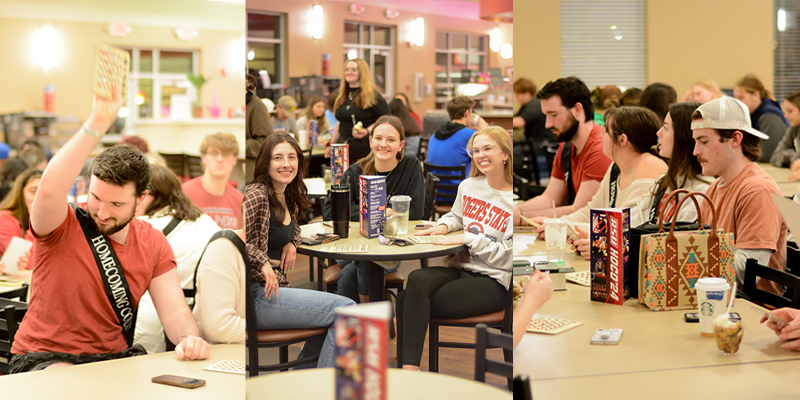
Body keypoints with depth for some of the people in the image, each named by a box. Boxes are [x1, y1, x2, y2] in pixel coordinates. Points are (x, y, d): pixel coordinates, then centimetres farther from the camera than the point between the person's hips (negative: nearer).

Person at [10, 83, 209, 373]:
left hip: (114, 358, 6)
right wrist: (97, 123, -39)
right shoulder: (64, 227, -11)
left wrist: (189, 338, -25)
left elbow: (173, 309, -2)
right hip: (46, 359, -6)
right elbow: (50, 189, -34)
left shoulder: (153, 242, 4)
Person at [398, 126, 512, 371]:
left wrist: (466, 239, -16)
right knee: (416, 280, -28)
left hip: (493, 280, -6)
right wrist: (443, 226, 11)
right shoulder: (468, 186, 13)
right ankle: (408, 370, -31)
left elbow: (506, 256, -11)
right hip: (461, 266, 6)